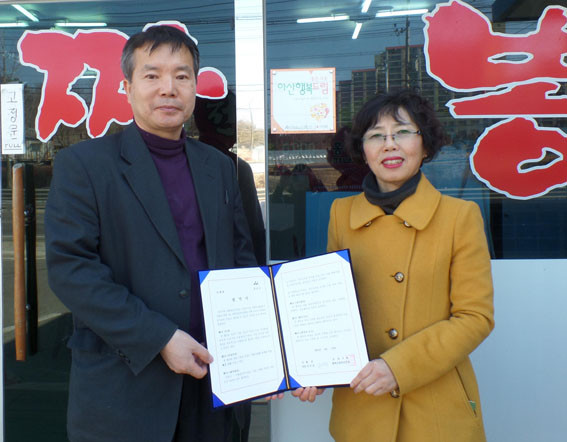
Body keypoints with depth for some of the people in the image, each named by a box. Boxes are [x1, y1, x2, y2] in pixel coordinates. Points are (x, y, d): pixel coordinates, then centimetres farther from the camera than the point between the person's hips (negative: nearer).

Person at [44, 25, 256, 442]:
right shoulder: (82, 164, -5)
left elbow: (242, 256, 13)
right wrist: (160, 338, -17)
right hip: (123, 391, -4)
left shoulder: (219, 166, 9)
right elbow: (70, 267, -12)